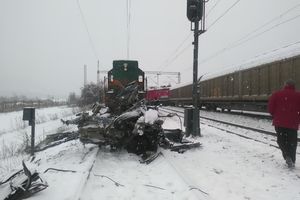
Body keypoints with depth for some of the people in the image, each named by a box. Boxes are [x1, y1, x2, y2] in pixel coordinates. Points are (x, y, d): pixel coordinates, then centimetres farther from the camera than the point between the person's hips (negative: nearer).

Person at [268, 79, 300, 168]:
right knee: (292, 142, 11)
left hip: (279, 122, 0)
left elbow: (270, 107, -2)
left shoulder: (276, 94, 0)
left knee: (281, 141, 11)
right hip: (293, 124, 0)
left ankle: (287, 156, -10)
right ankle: (292, 161, 12)